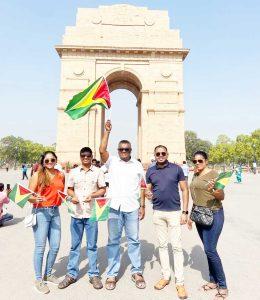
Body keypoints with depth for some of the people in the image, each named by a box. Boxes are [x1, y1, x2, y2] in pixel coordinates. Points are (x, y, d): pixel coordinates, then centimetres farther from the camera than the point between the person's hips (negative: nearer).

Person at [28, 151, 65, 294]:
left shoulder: (61, 175, 6)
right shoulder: (37, 175, -7)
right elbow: (29, 196, -9)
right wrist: (36, 199, -29)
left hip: (55, 212, 5)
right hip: (41, 212, -5)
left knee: (55, 246, 10)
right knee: (40, 247, 3)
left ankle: (48, 274, 33)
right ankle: (39, 280, 23)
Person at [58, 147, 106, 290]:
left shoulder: (98, 172, 1)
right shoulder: (73, 172, 7)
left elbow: (103, 190, 2)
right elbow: (69, 189, 11)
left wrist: (93, 195, -16)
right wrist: (73, 196, -10)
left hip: (92, 213, -1)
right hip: (76, 213, 2)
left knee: (92, 245, 9)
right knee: (75, 245, 13)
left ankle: (94, 275, 24)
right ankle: (71, 274, 28)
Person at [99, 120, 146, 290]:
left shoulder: (137, 165, 7)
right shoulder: (112, 162, 4)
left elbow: (142, 187, 7)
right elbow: (102, 150, -14)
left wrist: (142, 206, 3)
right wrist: (107, 131, -14)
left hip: (132, 208, 1)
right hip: (115, 207, -1)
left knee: (134, 240, 11)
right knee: (113, 241, 9)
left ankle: (137, 272, 26)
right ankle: (112, 274, 22)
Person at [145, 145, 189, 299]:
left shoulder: (177, 169, -5)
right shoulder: (150, 171, 3)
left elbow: (185, 190, -2)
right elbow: (148, 190, 10)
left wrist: (185, 212, -7)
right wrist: (149, 195, -15)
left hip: (174, 212, -3)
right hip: (158, 213, 3)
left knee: (177, 246, 2)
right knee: (162, 245, 14)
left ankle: (180, 282, 17)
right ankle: (166, 276, 30)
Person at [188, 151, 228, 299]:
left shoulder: (213, 174, -12)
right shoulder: (195, 175, 8)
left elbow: (222, 197, -13)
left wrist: (213, 190, -34)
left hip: (213, 214, -7)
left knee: (210, 250, -6)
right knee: (209, 249, 15)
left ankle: (223, 287, 12)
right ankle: (213, 281, 29)